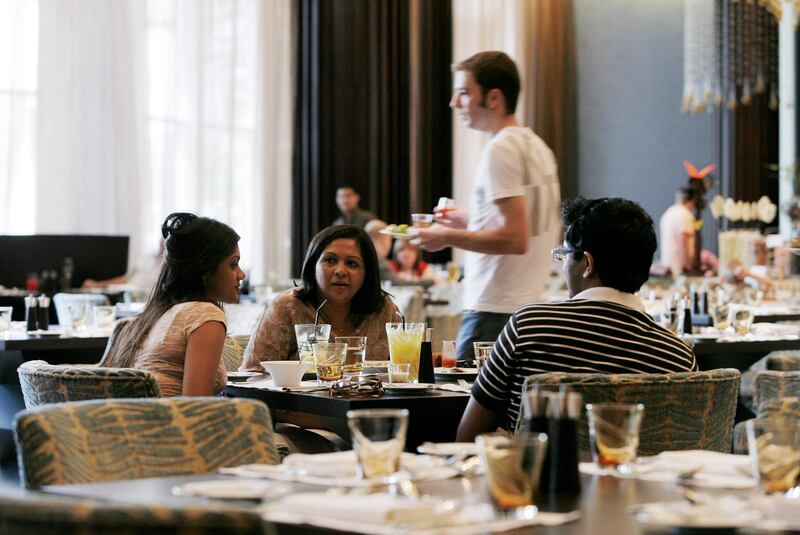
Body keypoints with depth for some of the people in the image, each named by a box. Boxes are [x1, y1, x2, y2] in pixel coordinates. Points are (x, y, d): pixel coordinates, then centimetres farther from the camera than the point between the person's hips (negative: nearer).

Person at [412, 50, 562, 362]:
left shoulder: (500, 150, -13)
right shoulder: (536, 146, 16)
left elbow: (515, 239, -21)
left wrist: (449, 238, -12)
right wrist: (471, 222, 23)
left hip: (494, 312, -9)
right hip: (529, 304, 9)